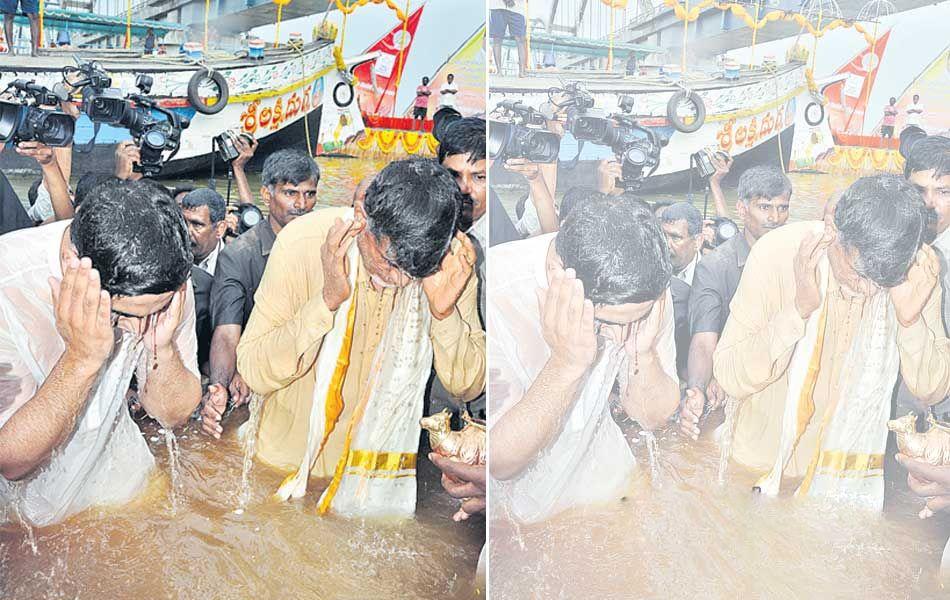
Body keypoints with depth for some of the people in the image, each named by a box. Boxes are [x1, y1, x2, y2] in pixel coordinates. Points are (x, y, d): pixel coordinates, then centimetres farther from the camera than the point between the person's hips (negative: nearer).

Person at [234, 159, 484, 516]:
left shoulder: (452, 261, -13)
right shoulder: (304, 242, -19)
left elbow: (468, 387, -8)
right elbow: (253, 372, -19)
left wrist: (444, 312, -25)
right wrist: (329, 299, -31)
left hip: (385, 469, 1)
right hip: (293, 458, 0)